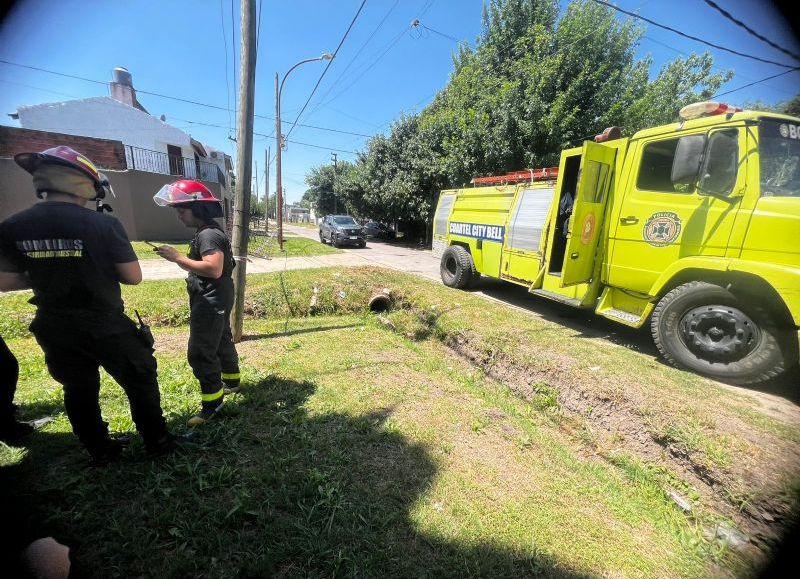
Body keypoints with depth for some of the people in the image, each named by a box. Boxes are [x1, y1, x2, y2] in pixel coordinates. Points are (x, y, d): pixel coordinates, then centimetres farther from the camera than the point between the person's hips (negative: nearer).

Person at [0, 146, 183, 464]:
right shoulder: (103, 224, -17)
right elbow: (133, 277, -13)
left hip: (55, 329, 5)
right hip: (106, 326, -4)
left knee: (78, 390, 20)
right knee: (140, 382, 12)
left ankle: (100, 451, 35)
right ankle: (157, 441, 25)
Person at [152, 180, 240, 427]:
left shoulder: (209, 234, -20)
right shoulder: (206, 232, 13)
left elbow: (214, 269, -31)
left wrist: (178, 258, -26)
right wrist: (178, 258, 8)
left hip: (212, 302, -11)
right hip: (214, 300, 11)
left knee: (200, 353, -4)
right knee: (221, 341, 22)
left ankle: (213, 400, 8)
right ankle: (232, 381, 39)